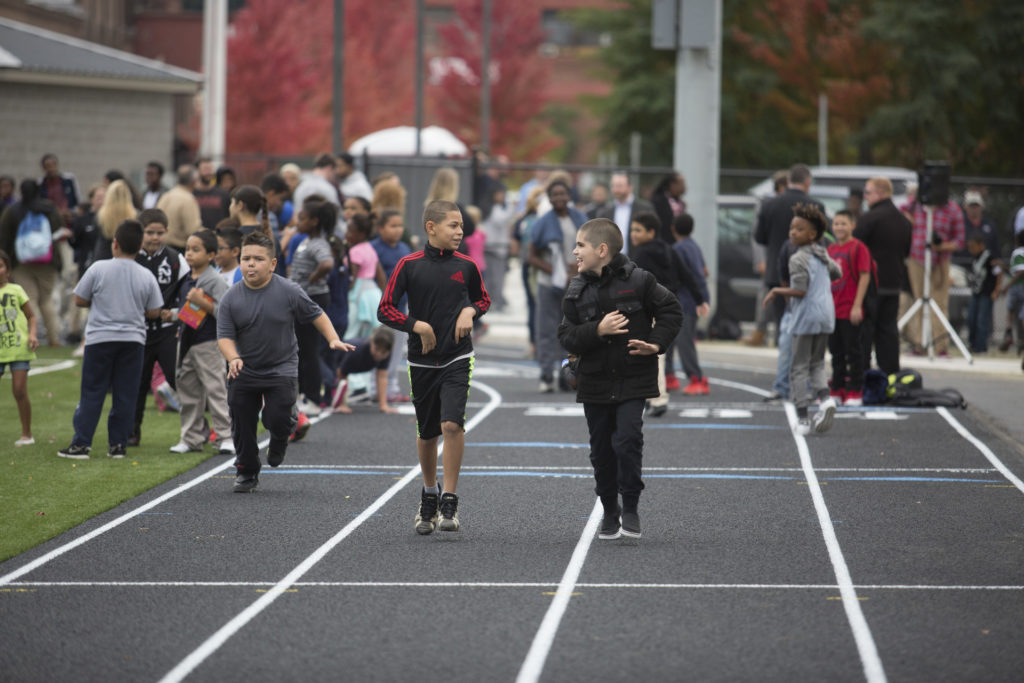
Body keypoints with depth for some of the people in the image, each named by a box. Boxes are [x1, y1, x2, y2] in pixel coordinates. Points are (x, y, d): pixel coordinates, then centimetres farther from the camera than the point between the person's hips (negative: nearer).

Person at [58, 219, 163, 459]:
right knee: (125, 394, 7)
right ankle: (118, 444, 7)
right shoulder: (146, 276, -1)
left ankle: (81, 444, 1)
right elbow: (154, 312, 4)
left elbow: (79, 300, 0)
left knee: (92, 393, 3)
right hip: (133, 339, 2)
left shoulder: (98, 269, -6)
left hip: (100, 338, -1)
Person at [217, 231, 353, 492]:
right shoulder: (231, 299, -3)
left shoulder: (289, 292, -8)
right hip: (243, 372, 2)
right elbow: (225, 336, -6)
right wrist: (233, 358, -25)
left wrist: (334, 339, -9)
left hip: (281, 370, -2)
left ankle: (279, 440, 22)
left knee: (277, 419, -15)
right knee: (242, 422, 3)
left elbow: (316, 315, 3)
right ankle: (247, 473, 21)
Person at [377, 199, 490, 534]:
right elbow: (385, 310, -3)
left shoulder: (466, 265, 1)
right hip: (422, 361, 0)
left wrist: (470, 311, -3)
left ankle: (449, 502, -10)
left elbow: (483, 299, 18)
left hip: (457, 359, 0)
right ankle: (429, 495, 34)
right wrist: (417, 325, -15)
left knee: (452, 424, -18)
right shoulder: (409, 265, -4)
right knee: (426, 433, 12)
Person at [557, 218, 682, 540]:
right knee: (601, 450, 9)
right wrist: (597, 330, -18)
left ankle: (631, 508, -1)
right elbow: (567, 337, -2)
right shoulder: (577, 291, 3)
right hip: (595, 382, 4)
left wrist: (656, 343, -8)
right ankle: (610, 512, 24)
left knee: (627, 440, -16)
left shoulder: (638, 281, -6)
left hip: (633, 379, -4)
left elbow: (670, 311, 4)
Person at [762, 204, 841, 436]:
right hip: (826, 315, 7)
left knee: (799, 367, 1)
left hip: (806, 318, -7)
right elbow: (837, 272, 27)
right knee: (817, 363, 18)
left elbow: (799, 291, -19)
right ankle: (825, 398, -9)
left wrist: (776, 291, -7)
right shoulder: (822, 255, 11)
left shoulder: (798, 259, -14)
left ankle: (802, 419, -1)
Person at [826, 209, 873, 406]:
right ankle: (838, 391, 19)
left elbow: (865, 277, -13)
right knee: (836, 351, 12)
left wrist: (857, 305, -16)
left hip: (851, 311, -7)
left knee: (854, 351, -1)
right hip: (832, 309, 7)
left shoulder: (858, 247, -9)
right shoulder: (831, 249, 12)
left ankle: (855, 392, 5)